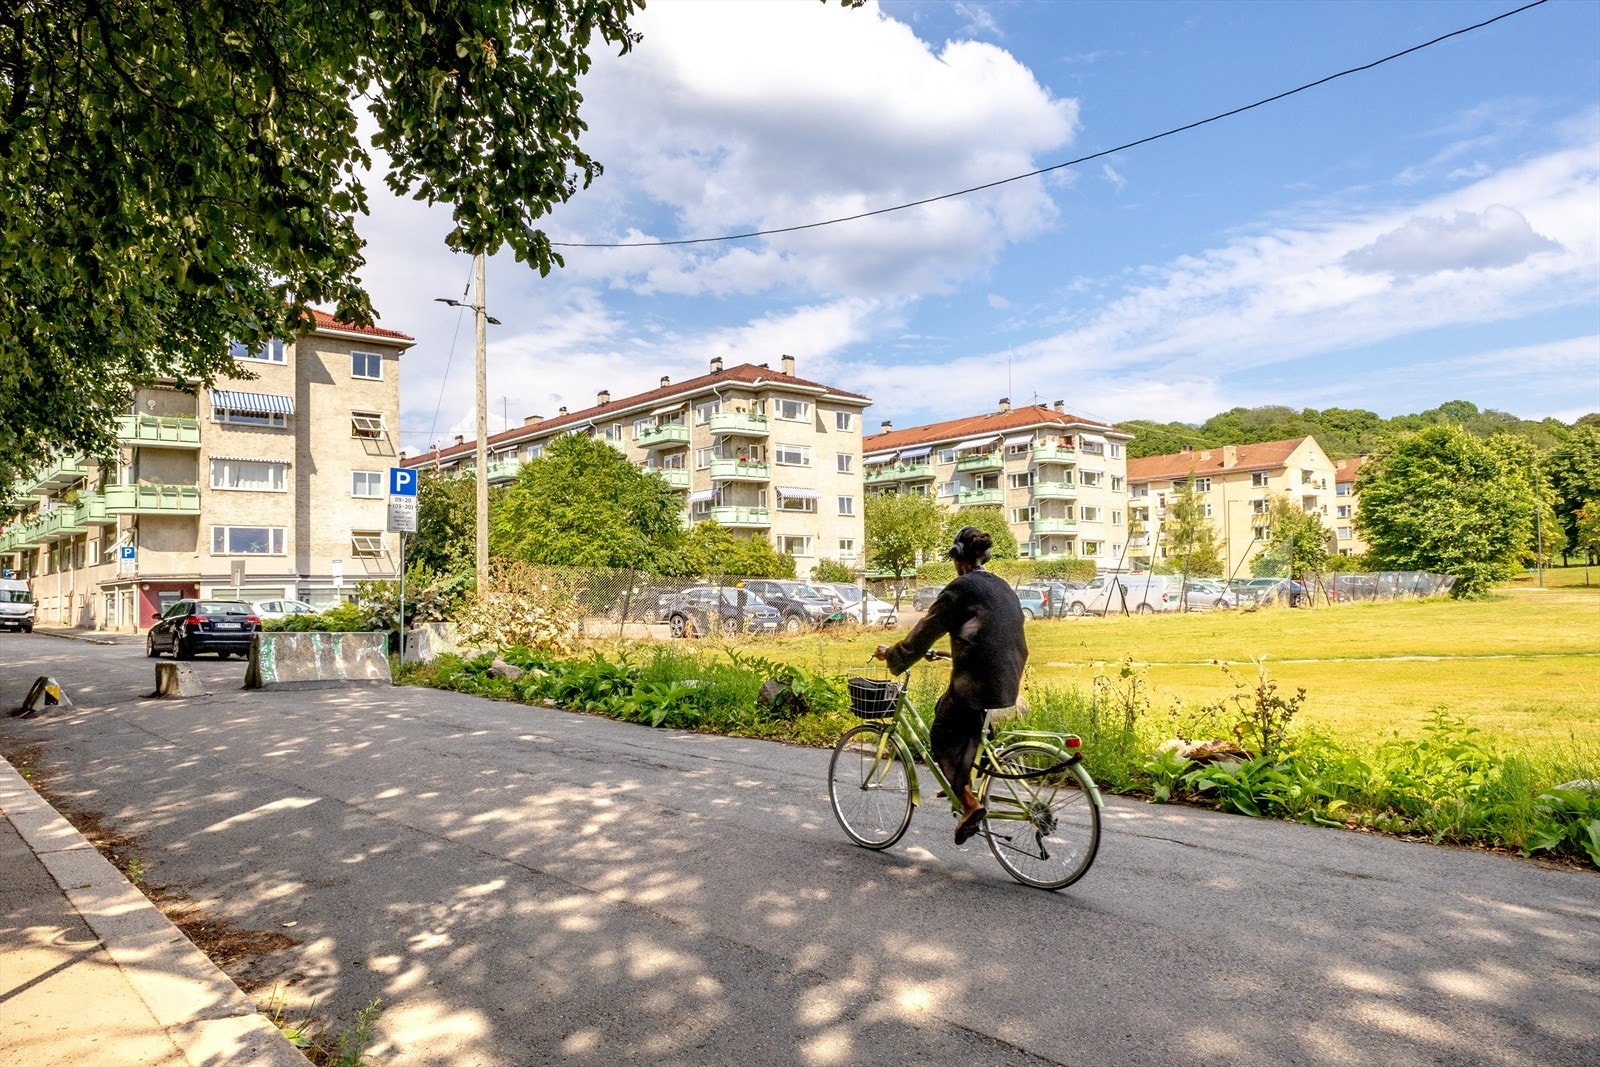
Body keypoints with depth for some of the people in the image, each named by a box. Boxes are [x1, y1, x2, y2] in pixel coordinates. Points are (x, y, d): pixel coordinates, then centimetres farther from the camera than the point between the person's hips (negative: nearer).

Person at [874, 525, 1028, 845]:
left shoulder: (961, 588, -9)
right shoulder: (1001, 586, 15)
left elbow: (926, 631, -5)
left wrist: (891, 654, 8)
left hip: (976, 680, -8)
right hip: (1007, 679, 8)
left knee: (942, 736, 7)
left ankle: (969, 803, -4)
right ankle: (963, 783, 27)